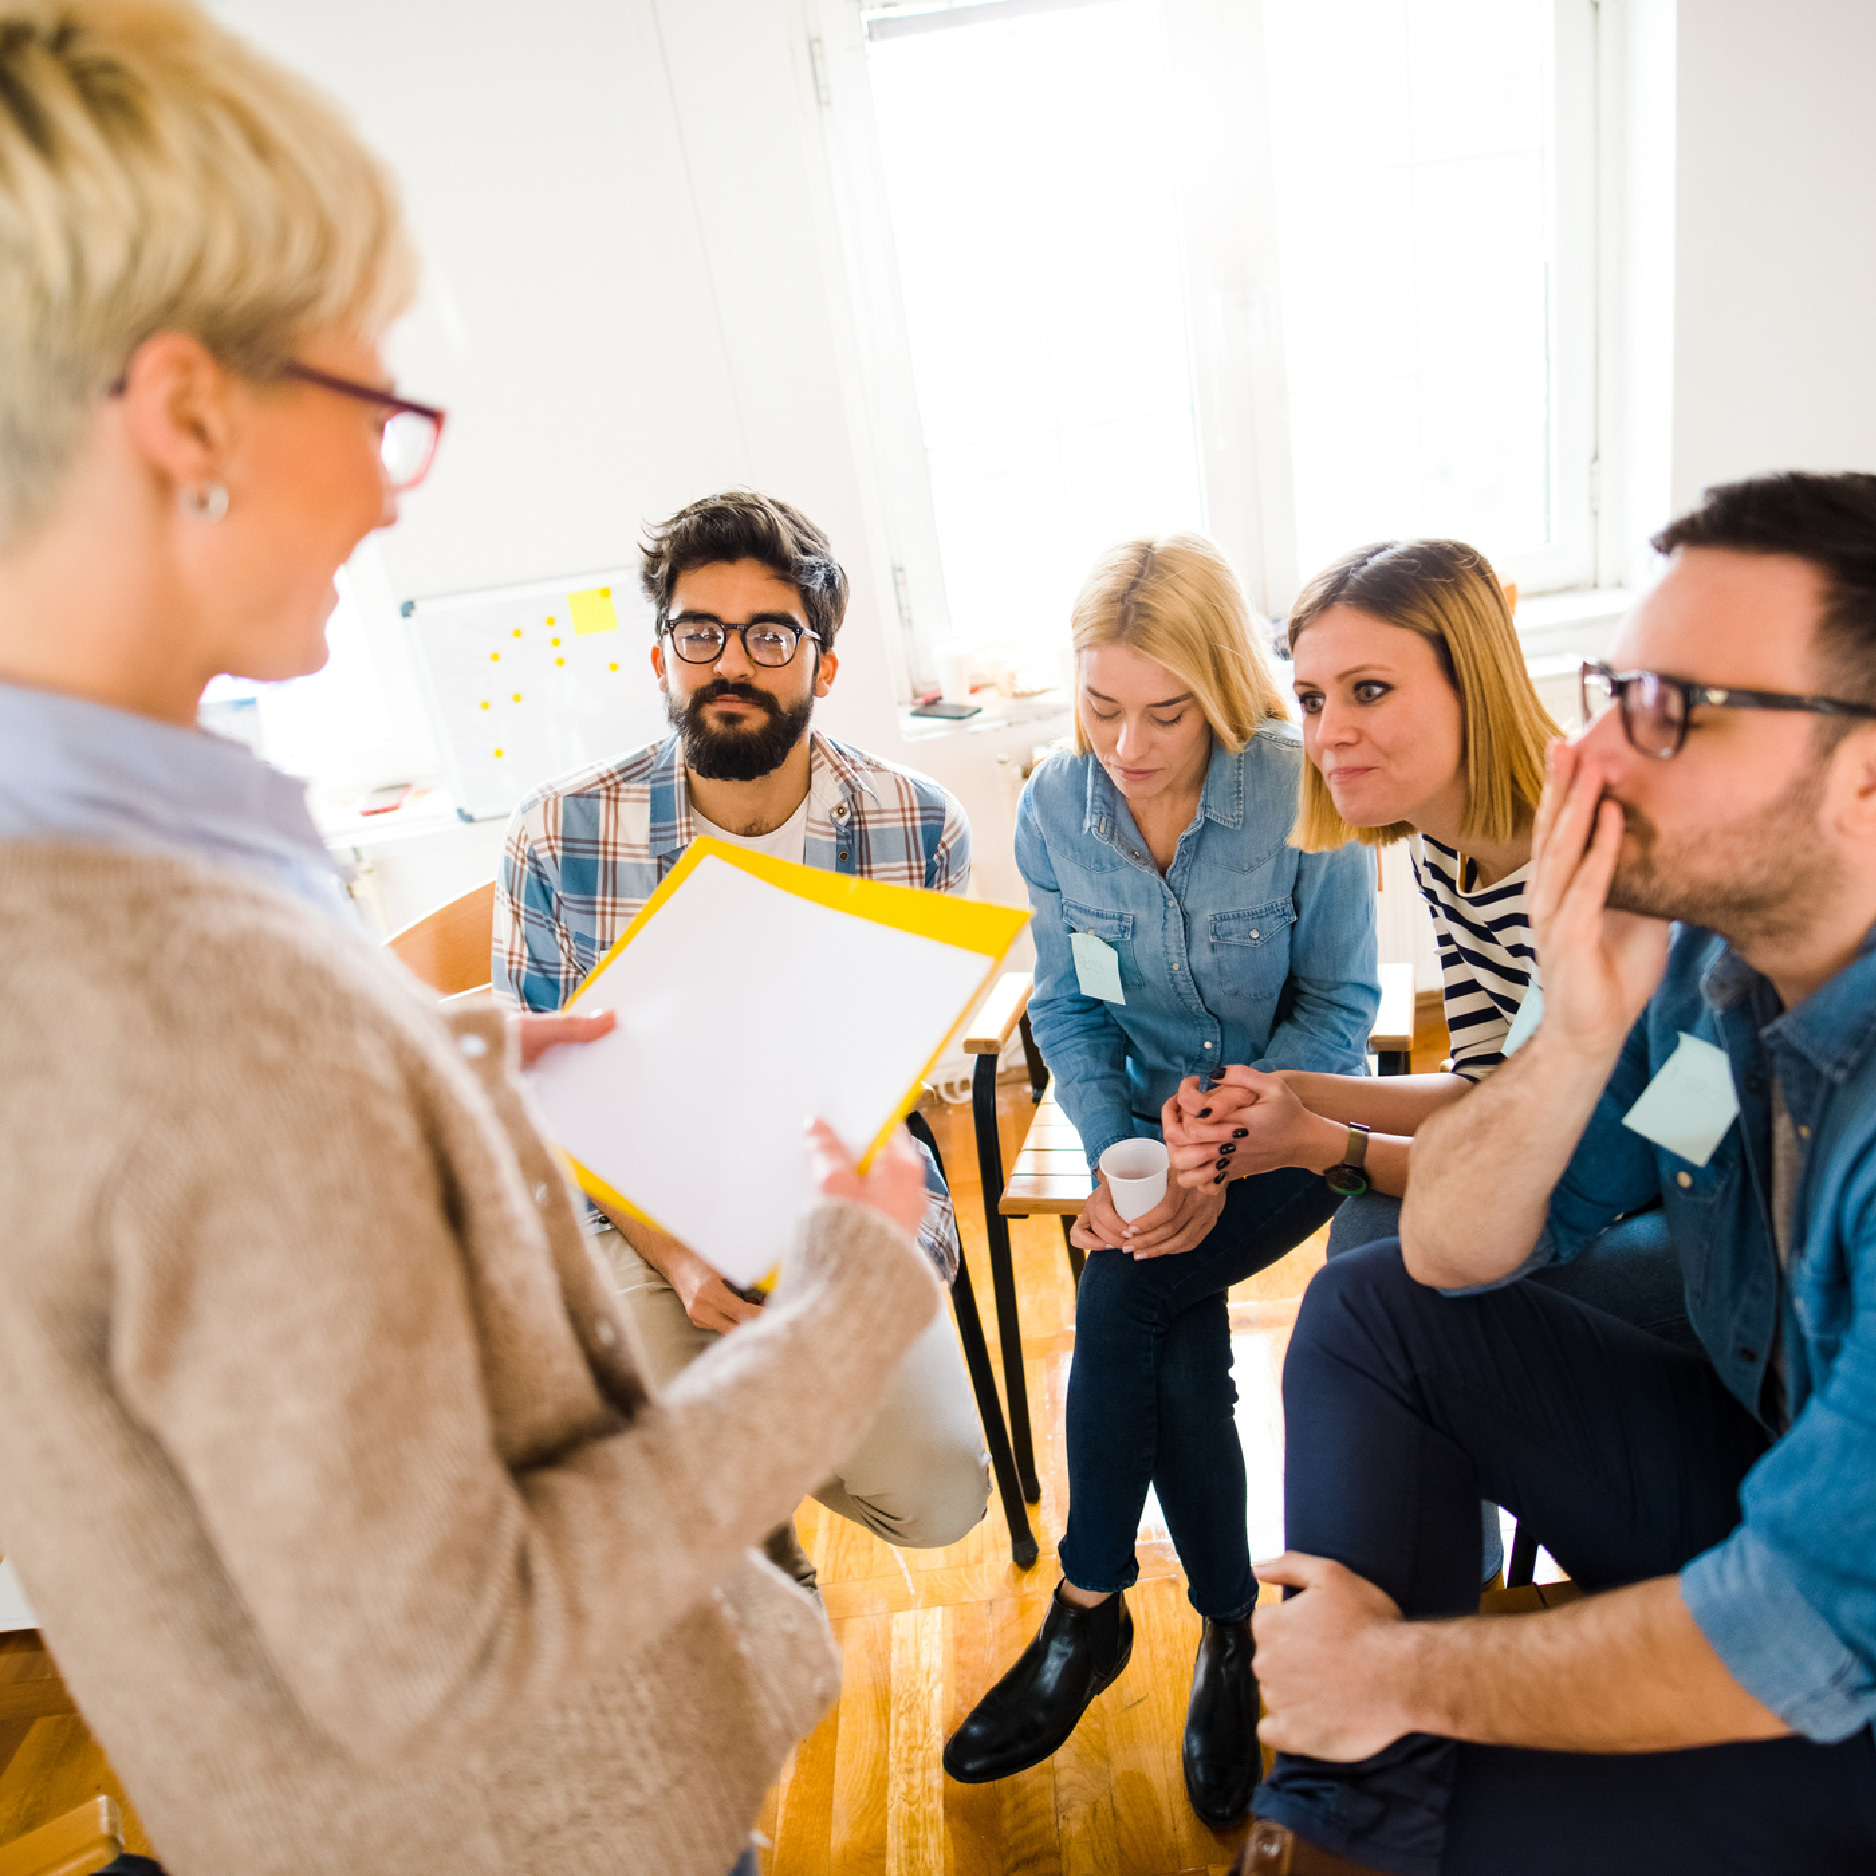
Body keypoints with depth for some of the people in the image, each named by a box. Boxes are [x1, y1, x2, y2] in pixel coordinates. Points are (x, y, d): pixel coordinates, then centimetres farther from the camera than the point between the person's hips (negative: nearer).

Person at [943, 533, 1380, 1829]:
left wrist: (1225, 1155, -21)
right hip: (1147, 1118, 3)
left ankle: (1090, 1611, 0)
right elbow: (1067, 1011, -1)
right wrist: (1114, 1155, -16)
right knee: (1178, 1351, -19)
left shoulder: (1303, 797, -17)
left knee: (1125, 1293, -24)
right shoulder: (1054, 811, -8)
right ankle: (1230, 1634, 8)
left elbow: (1337, 1005, -11)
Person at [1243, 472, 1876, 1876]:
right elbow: (1449, 1253, -7)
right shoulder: (1696, 942, -12)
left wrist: (1403, 1671, -18)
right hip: (1750, 1459, 7)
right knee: (1368, 1310, -4)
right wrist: (1581, 1038, -26)